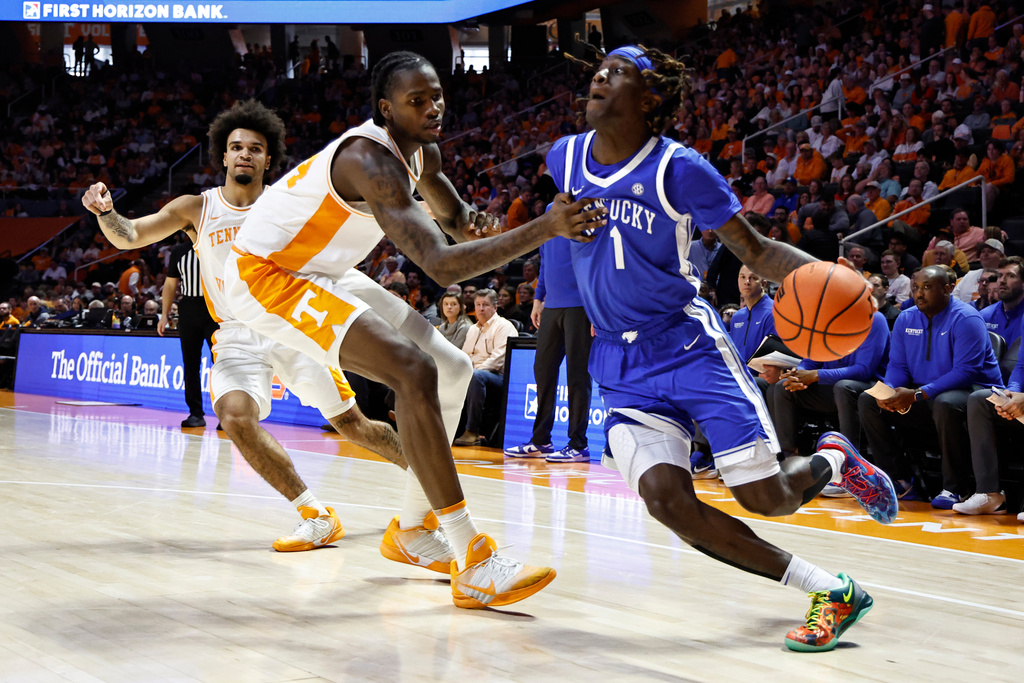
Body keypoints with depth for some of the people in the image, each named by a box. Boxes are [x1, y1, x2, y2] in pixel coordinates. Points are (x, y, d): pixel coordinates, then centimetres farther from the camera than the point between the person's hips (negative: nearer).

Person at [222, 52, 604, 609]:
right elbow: (440, 266, -38)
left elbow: (453, 216, 22)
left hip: (321, 274, 10)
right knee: (414, 372, -27)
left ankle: (412, 527, 22)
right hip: (265, 275, -10)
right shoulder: (370, 160, -29)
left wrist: (473, 225, -4)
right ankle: (474, 567, -27)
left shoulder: (421, 152, 2)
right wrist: (546, 229, -44)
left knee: (452, 370, 9)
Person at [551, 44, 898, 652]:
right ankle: (831, 591, -6)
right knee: (665, 498, -18)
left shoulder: (679, 169, -12)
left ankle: (832, 461, 32)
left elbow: (755, 250, -9)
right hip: (621, 364, 4)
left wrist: (821, 273, -26)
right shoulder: (564, 159, 1)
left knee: (766, 497, -7)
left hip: (689, 344, -4)